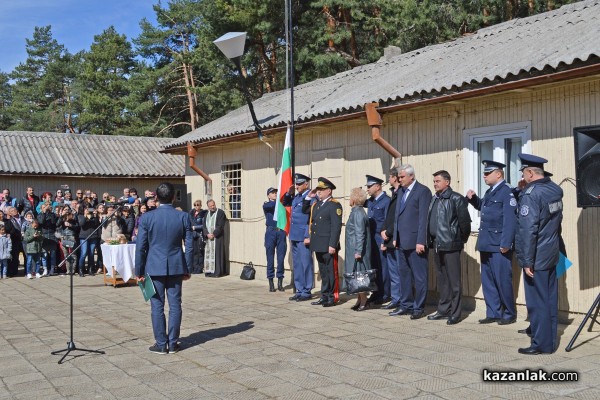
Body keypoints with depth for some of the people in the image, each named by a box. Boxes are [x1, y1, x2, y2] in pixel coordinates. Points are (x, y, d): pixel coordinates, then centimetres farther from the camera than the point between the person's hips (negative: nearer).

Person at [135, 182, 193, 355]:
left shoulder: (147, 218, -6)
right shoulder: (184, 217, -3)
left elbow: (140, 247, -3)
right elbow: (189, 246, 0)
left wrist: (139, 271, 5)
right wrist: (187, 269, 9)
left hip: (154, 268, -1)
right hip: (176, 267, 1)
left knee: (157, 306, 5)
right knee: (175, 305, 8)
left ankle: (161, 344, 9)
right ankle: (173, 343, 14)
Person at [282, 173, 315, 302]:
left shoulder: (311, 197, -11)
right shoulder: (296, 197, 13)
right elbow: (285, 203, 30)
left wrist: (308, 236, -19)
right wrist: (289, 193, 12)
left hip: (304, 237, -8)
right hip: (294, 236, 8)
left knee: (306, 265, 0)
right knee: (297, 265, 13)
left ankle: (306, 292, 8)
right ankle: (299, 291, 21)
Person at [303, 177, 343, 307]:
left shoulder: (334, 205, -10)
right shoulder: (316, 205, 15)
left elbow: (336, 226, -16)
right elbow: (304, 210, 31)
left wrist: (332, 245, -21)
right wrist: (308, 197, 15)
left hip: (328, 246, -8)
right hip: (318, 245, 8)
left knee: (330, 271, -1)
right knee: (323, 272, 14)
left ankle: (331, 298, 6)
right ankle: (324, 296, 21)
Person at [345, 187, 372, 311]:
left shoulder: (358, 213, -16)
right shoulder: (356, 211, 12)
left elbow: (360, 234, -21)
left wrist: (358, 251, -22)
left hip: (357, 250, -9)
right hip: (353, 250, 9)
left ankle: (363, 302, 3)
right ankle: (360, 300, 21)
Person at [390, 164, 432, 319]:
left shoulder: (423, 191, -8)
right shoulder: (401, 191, 16)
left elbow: (423, 218, -14)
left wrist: (420, 242, -18)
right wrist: (395, 237, 13)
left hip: (415, 242, -8)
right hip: (402, 242, 8)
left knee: (419, 277, 1)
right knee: (404, 275, 13)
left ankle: (418, 308, 9)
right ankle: (405, 305, 22)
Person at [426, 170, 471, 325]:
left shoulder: (456, 199, -9)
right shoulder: (434, 199, 13)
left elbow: (465, 221, -10)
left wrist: (462, 240, -2)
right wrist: (431, 240, 14)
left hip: (451, 246, -7)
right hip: (437, 245, 8)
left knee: (454, 281, -1)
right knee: (442, 280, 15)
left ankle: (455, 313, 6)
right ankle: (443, 310, 24)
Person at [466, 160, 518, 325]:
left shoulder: (507, 192, -12)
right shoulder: (490, 192, 15)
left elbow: (510, 220, -18)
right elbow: (482, 207, 32)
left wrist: (506, 244, -22)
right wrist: (473, 198, 12)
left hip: (499, 246, -9)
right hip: (486, 244, 9)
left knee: (502, 281, 0)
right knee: (487, 281, 12)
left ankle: (509, 314, 14)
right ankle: (493, 313, 22)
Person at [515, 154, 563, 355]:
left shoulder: (530, 194, -18)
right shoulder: (555, 189, 5)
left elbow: (528, 230, -21)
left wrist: (527, 261, -18)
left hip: (536, 258, -8)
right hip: (552, 255, 8)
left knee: (537, 302, 1)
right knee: (550, 299, 14)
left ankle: (541, 344, 8)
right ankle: (551, 340, 24)